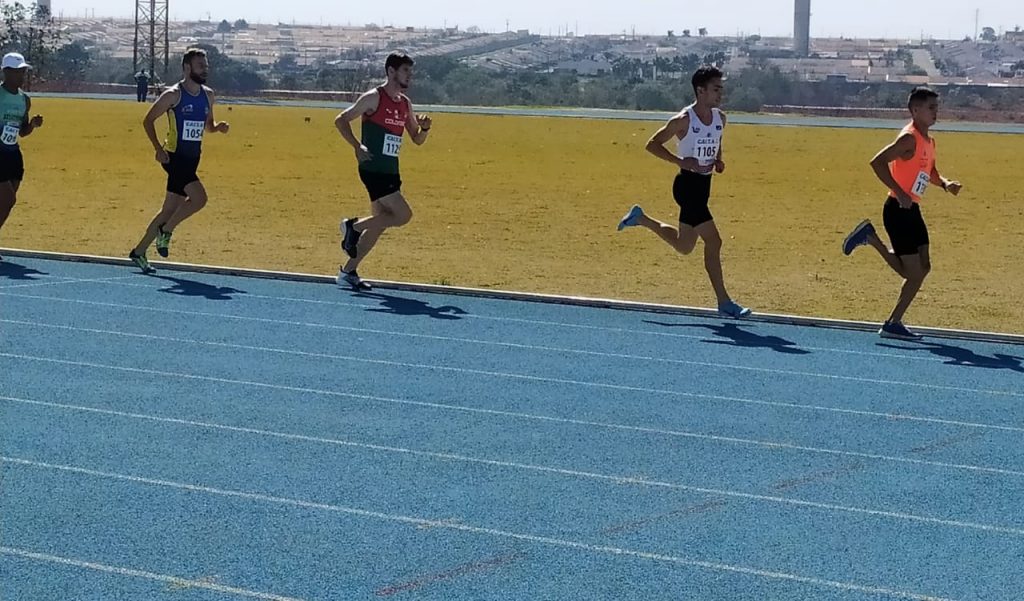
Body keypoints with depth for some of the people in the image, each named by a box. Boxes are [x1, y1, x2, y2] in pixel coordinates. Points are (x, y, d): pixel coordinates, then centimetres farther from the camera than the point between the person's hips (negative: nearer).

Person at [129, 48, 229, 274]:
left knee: (170, 209, 8)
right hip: (175, 156, -7)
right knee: (199, 198, -22)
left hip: (192, 159, 7)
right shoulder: (173, 94, -10)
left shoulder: (207, 95, 10)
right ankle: (166, 231, -2)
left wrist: (218, 127, 0)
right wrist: (158, 149, -16)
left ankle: (139, 252, 17)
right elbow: (148, 121, -6)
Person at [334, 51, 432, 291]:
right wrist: (357, 147, -19)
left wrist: (424, 128, -3)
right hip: (373, 170, -8)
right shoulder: (374, 98, -9)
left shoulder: (405, 104, 13)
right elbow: (341, 120, -9)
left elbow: (417, 139, 20)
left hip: (390, 171, 8)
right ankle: (353, 225, 0)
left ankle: (348, 272, 15)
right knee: (403, 214, -15)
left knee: (379, 224, 8)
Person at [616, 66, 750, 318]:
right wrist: (680, 161, -20)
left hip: (704, 184, 9)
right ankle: (724, 302, -7)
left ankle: (640, 218, 37)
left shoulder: (720, 119, 7)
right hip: (688, 184, -9)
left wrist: (718, 161, 3)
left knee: (684, 246, 18)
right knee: (713, 241, -13)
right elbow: (652, 144, -9)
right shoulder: (684, 120, -14)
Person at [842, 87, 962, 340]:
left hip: (912, 210, 9)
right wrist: (899, 193, -26)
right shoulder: (909, 138, -15)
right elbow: (877, 162, -24)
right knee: (913, 272, -7)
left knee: (922, 268, 7)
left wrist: (945, 184, 7)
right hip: (898, 210, -9)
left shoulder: (929, 141, 13)